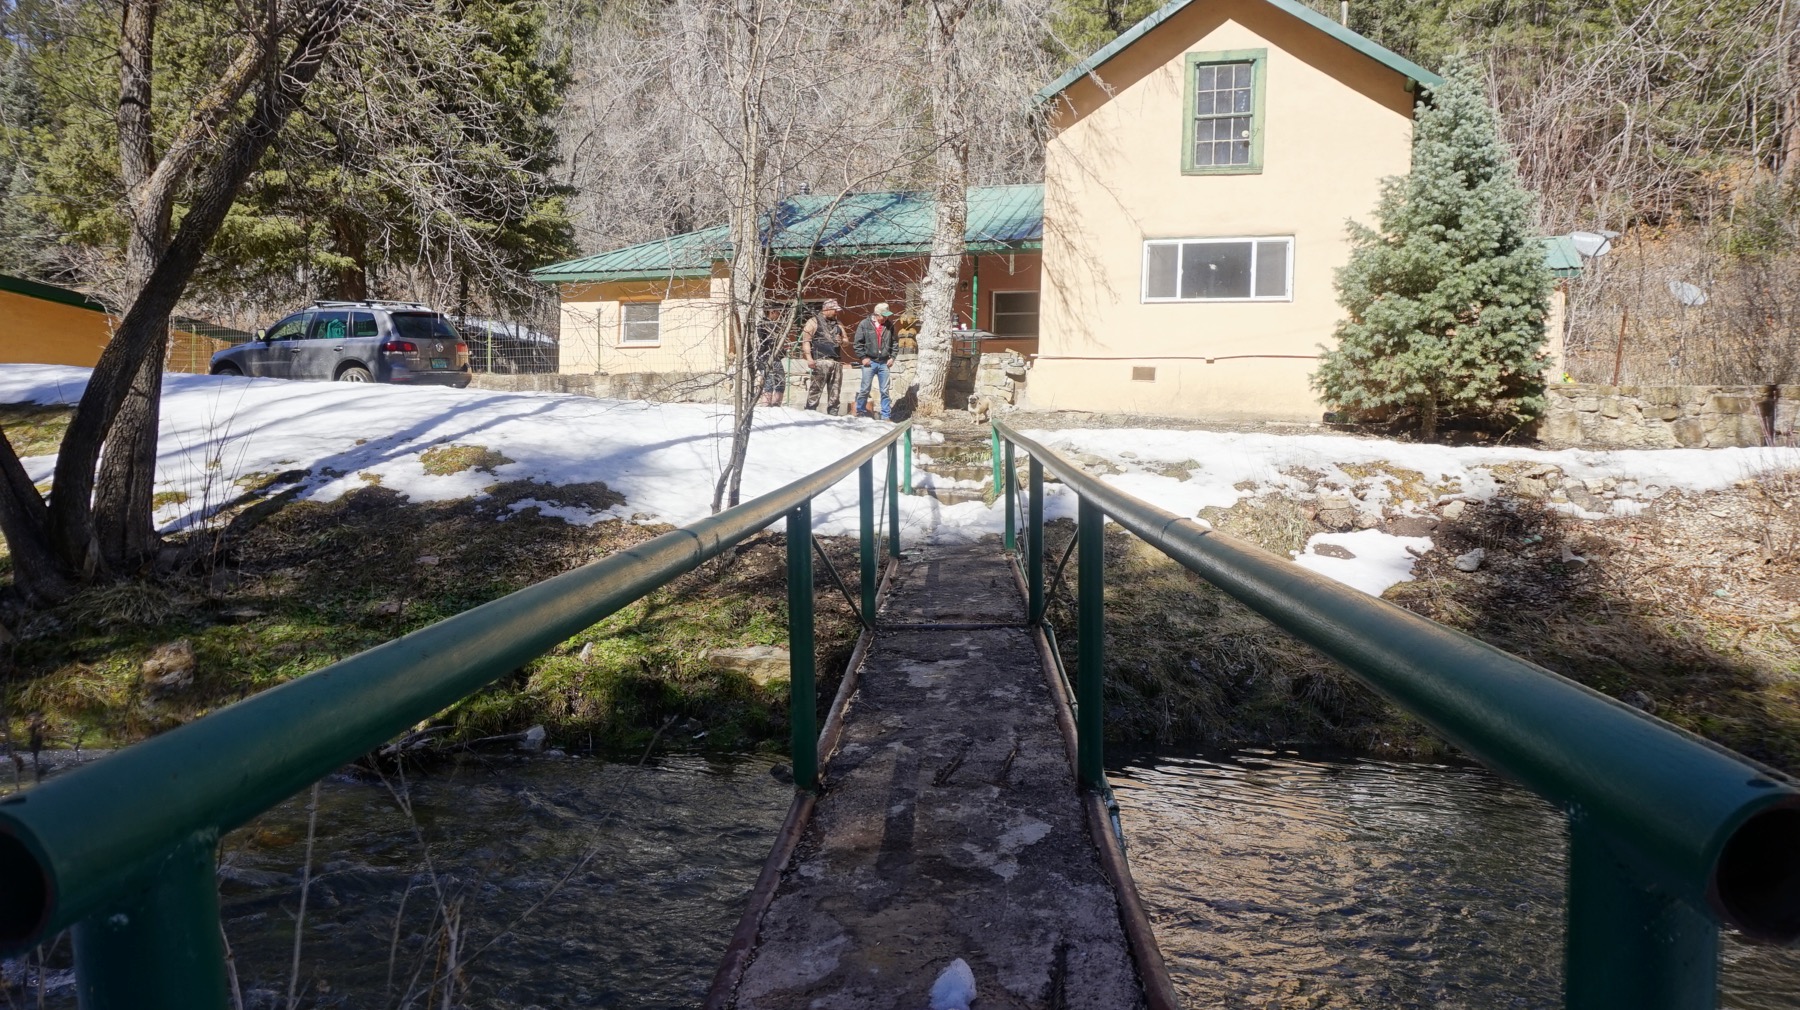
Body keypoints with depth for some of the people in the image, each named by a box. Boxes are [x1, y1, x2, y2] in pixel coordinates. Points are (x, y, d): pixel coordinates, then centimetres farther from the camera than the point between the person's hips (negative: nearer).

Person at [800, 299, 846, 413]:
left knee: (835, 391, 5)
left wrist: (842, 341, 4)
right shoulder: (814, 321, 4)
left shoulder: (838, 324, 22)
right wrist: (809, 358, -16)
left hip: (837, 362, 6)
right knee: (815, 389, -9)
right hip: (820, 361, -6)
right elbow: (805, 340, -4)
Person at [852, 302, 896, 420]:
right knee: (865, 389, 1)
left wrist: (892, 357, 5)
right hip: (869, 362, -3)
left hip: (884, 362, 3)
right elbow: (858, 343, -3)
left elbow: (894, 342, 14)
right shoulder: (864, 324, -5)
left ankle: (885, 416, 11)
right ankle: (860, 414, 14)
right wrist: (863, 357, -8)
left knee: (885, 391, 5)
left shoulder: (889, 325, 5)